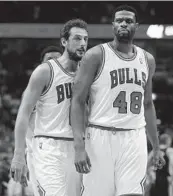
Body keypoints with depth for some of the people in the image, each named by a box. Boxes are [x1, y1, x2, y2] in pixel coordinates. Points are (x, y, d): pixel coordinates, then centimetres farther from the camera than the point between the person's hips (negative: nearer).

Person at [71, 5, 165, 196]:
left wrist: (156, 146, 21)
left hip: (134, 139, 4)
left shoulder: (147, 60, 13)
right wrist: (79, 146, -16)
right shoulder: (96, 56, -3)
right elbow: (77, 101, -6)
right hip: (101, 137, -3)